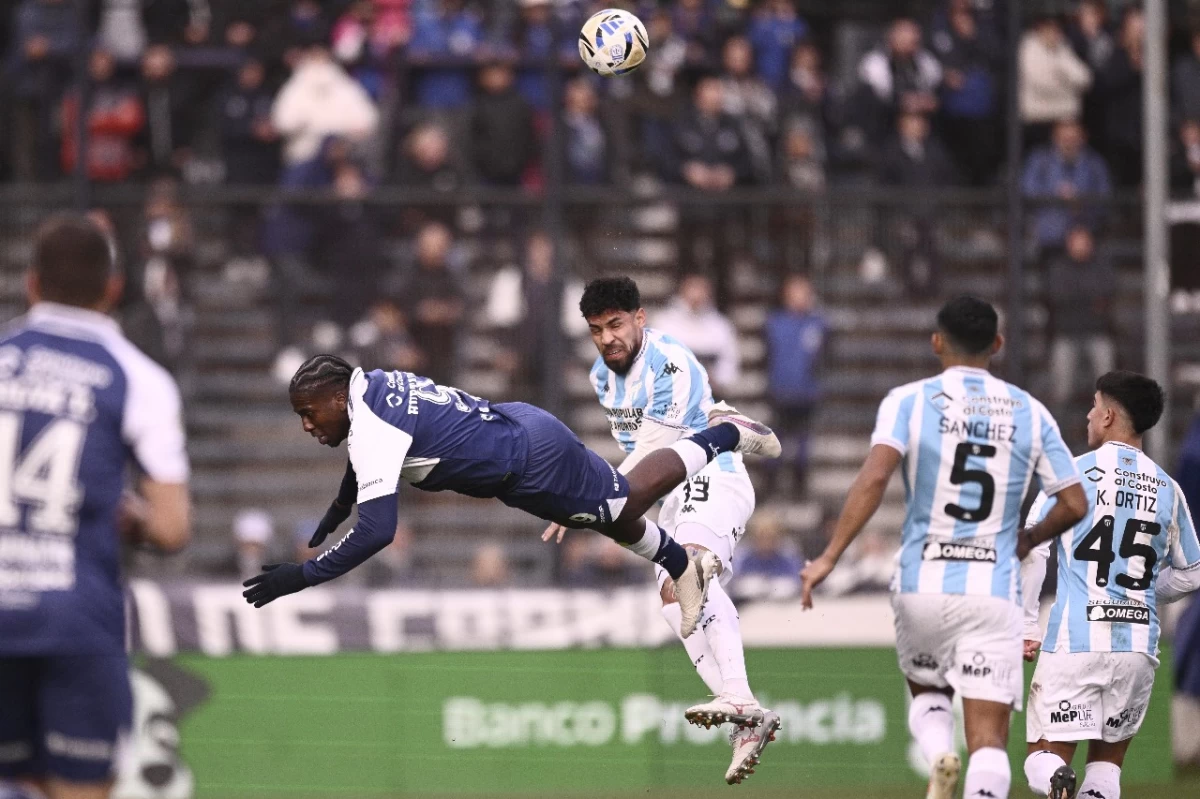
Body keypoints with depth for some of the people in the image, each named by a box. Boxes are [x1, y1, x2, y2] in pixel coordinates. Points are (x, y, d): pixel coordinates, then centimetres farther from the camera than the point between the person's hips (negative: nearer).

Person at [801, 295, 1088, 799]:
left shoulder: (909, 401, 0)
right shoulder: (1029, 413, 6)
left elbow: (874, 479, -15)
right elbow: (1074, 505, 6)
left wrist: (829, 557, -13)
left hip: (923, 587, 0)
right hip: (994, 592, 0)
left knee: (926, 691, 26)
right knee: (989, 738, -2)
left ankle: (938, 756, -5)